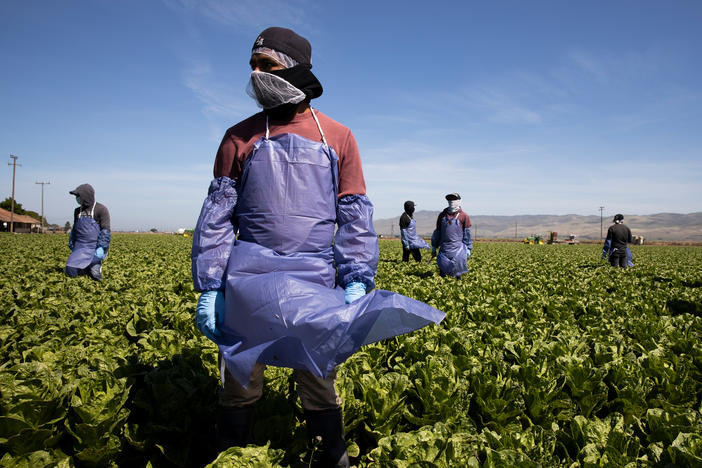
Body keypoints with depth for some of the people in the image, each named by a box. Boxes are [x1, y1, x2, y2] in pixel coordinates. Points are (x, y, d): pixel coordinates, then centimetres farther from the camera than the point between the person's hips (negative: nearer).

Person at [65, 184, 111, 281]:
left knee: (94, 274, -13)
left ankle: (97, 266, 19)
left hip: (94, 248, -6)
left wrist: (101, 247, -19)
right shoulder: (78, 211, 14)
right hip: (79, 247, 6)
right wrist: (71, 246, 17)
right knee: (70, 271, -5)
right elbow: (74, 229, 23)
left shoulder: (101, 209, -5)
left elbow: (105, 230, -11)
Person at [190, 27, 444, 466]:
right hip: (247, 279, 1)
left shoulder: (338, 138, 5)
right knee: (239, 381, 9)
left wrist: (357, 281, -7)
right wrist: (209, 288, -1)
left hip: (314, 281, 0)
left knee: (319, 381, 11)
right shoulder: (239, 138, 7)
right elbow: (216, 217, 5)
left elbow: (355, 217, 3)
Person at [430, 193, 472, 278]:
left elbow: (467, 233, 5)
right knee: (442, 268, 1)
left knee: (457, 267, -7)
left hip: (458, 248, -3)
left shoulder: (464, 216, 3)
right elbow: (437, 232, 17)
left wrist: (468, 249, 2)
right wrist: (434, 248, 15)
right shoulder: (442, 215, 12)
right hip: (444, 248, 3)